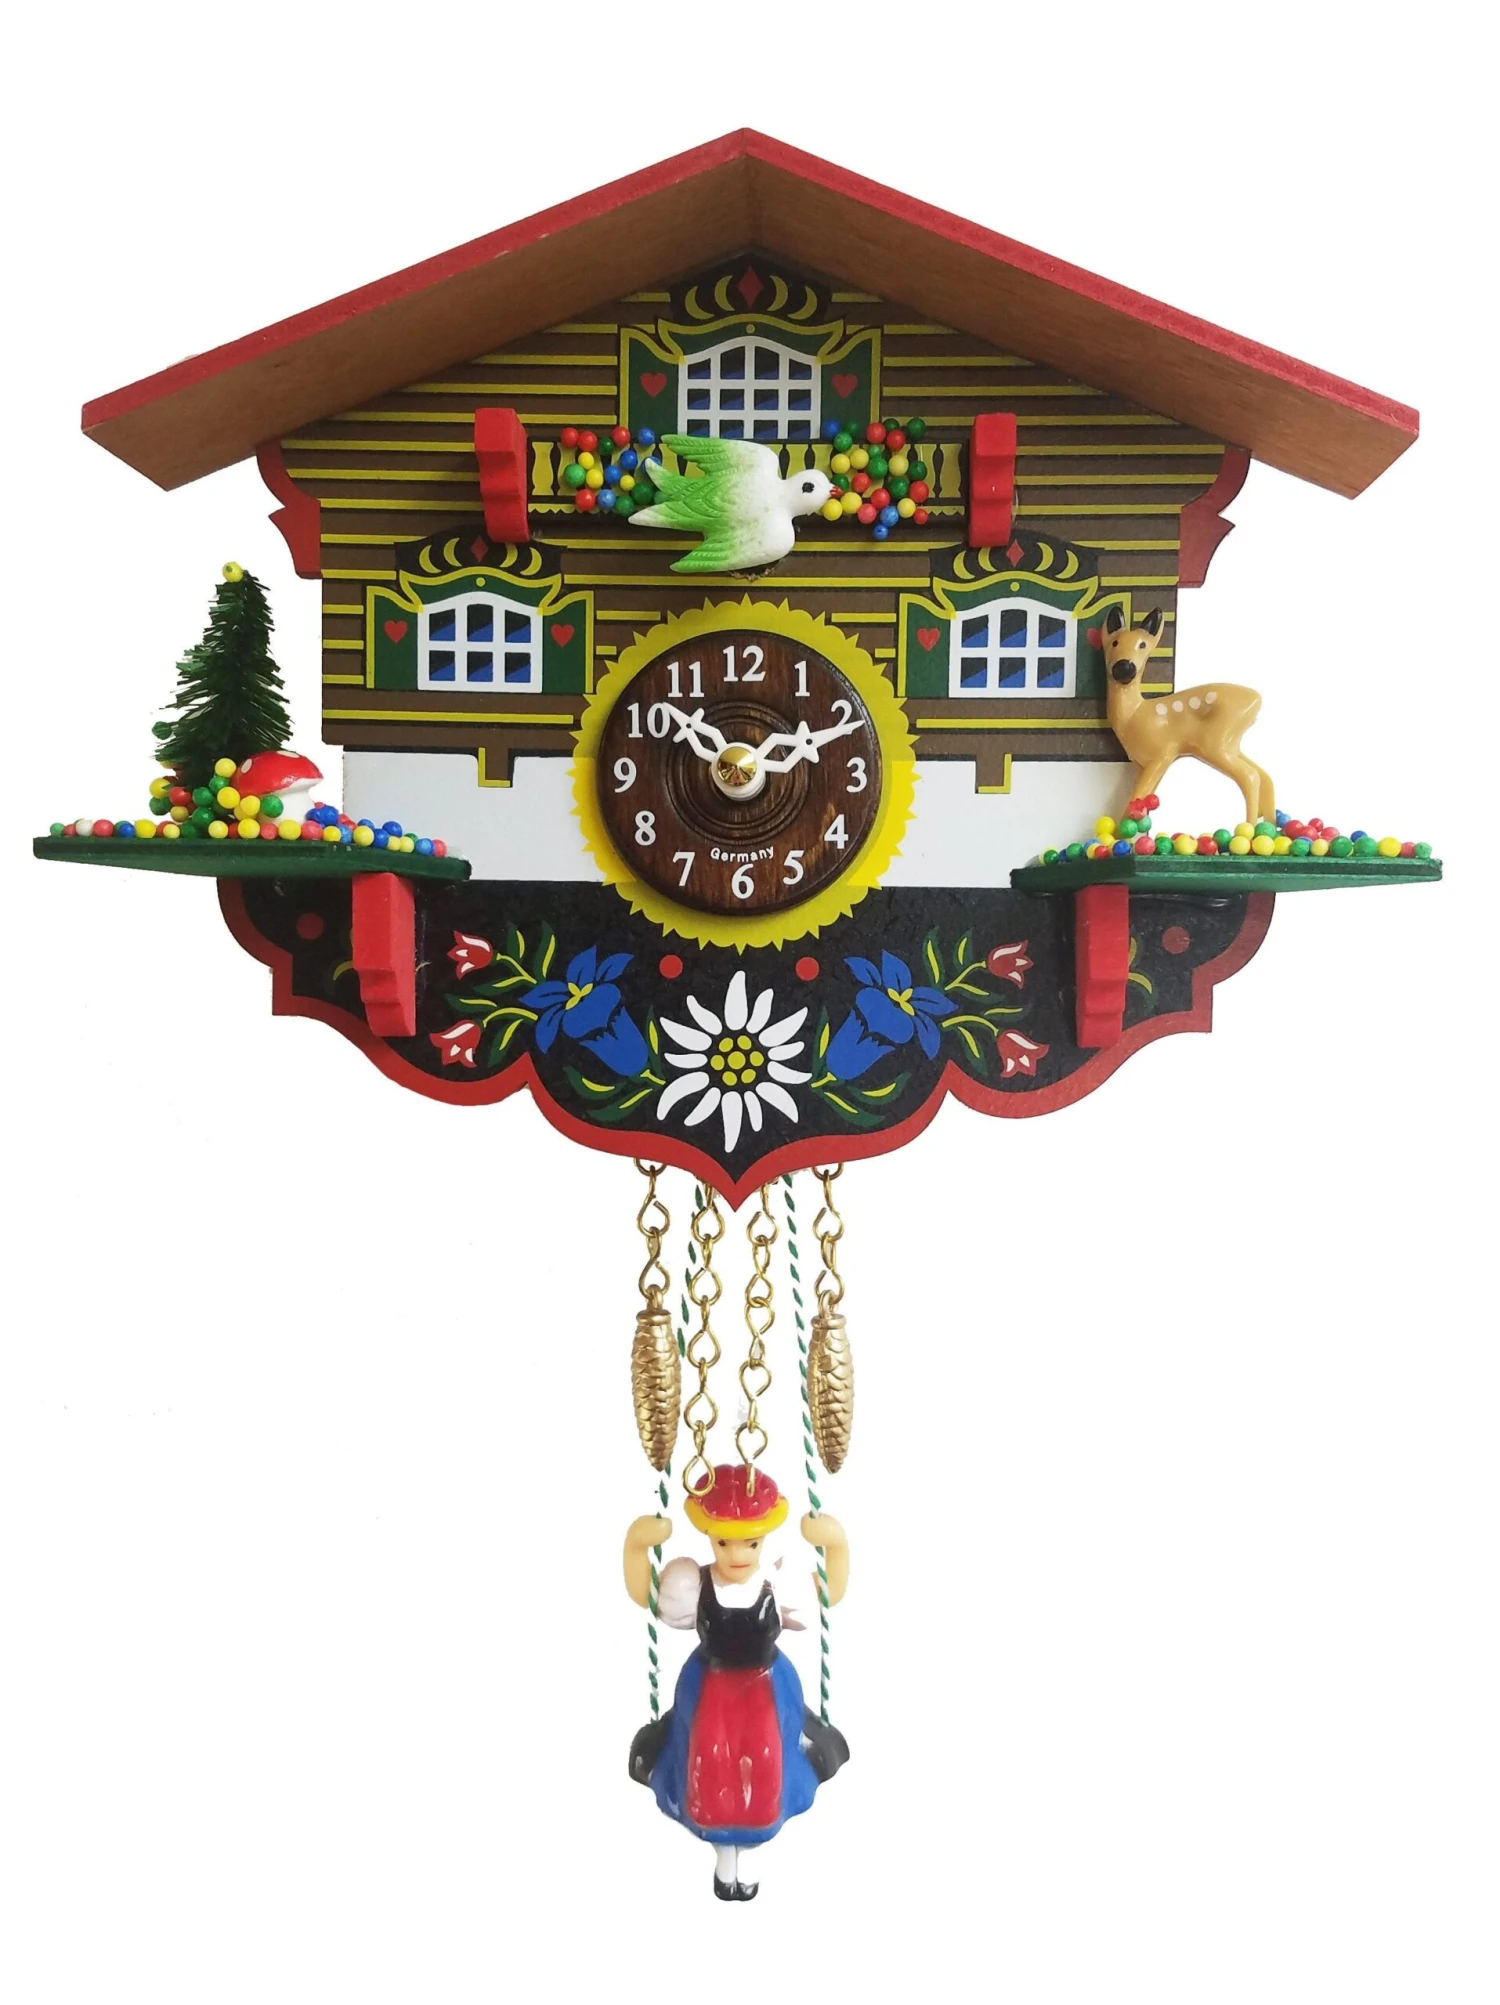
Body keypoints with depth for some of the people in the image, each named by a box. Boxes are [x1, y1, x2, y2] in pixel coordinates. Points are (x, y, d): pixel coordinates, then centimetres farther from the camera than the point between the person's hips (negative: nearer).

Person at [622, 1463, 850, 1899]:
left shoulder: (781, 1585, -17)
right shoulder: (691, 1584, -18)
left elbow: (833, 1591, -4)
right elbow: (640, 1593, -7)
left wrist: (836, 1543, -22)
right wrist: (636, 1544, -24)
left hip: (767, 1689, 0)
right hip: (709, 1689, 0)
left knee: (763, 1775, -4)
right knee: (710, 1775, -4)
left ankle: (751, 1853, 27)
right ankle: (724, 1853, 28)